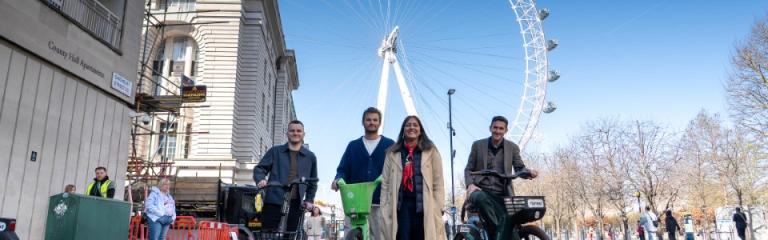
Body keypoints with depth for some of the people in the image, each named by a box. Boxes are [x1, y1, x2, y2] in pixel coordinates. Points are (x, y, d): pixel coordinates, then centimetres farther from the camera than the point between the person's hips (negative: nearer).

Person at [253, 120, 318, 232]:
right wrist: (260, 179, -12)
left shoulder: (310, 157, 13)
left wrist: (309, 200, 13)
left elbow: (313, 182, 22)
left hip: (295, 205, 1)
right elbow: (259, 168, 9)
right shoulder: (275, 151, 9)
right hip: (273, 202, -1)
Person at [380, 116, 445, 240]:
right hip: (401, 204, 1)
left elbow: (438, 182, 4)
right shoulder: (392, 153, 12)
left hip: (424, 205, 0)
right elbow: (385, 183, 7)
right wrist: (384, 209, -2)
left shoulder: (431, 152, 9)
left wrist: (438, 208, -5)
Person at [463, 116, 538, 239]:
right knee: (481, 198, -38)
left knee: (508, 220, -21)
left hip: (502, 194, 2)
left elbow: (519, 168, 7)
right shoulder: (478, 145, 9)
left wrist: (529, 172, -17)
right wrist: (470, 184, -10)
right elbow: (468, 169, 10)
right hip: (481, 190, -1)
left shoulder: (512, 147, 12)